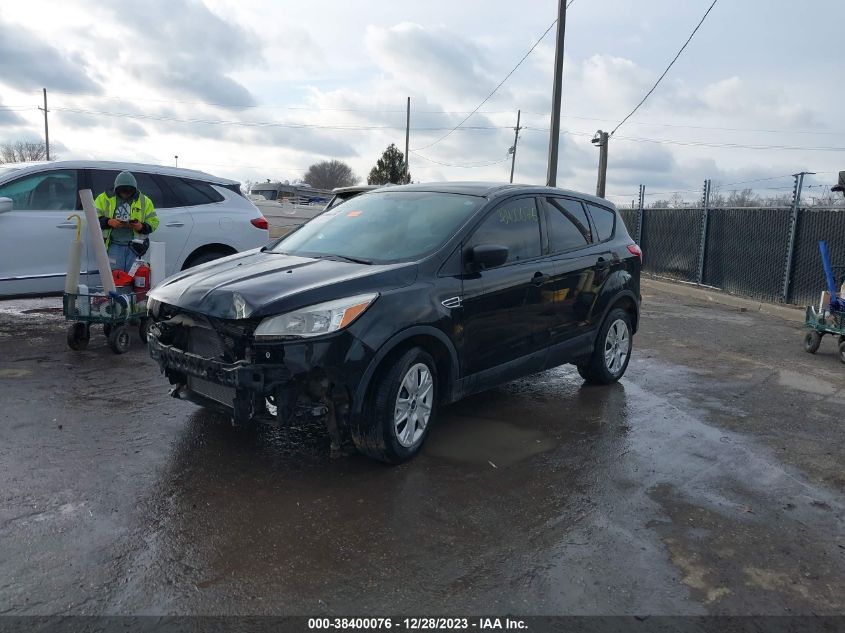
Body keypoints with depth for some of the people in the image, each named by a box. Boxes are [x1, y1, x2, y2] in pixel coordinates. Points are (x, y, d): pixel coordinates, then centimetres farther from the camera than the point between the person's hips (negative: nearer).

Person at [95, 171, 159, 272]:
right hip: (114, 245, -1)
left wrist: (142, 227, -12)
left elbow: (153, 221, 9)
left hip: (134, 246, 1)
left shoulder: (144, 201, 9)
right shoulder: (105, 198, 7)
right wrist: (108, 222, -13)